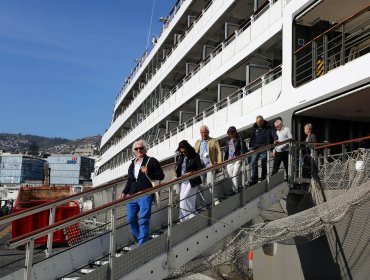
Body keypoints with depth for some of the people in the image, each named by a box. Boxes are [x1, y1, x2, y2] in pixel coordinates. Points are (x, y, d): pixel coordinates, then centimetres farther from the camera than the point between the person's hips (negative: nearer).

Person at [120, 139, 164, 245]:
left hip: (145, 195, -7)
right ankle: (141, 241, 25)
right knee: (131, 220, 8)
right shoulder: (133, 163, 20)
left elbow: (161, 176, -3)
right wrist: (124, 192, 16)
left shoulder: (151, 161, 2)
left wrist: (148, 172, -15)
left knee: (143, 221, -9)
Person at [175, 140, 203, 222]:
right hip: (183, 181, 6)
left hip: (191, 181, -6)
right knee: (189, 201, 11)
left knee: (183, 199, -13)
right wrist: (176, 172, 1)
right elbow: (177, 167, 22)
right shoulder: (180, 157, 8)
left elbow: (200, 169, -10)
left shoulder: (195, 156, -8)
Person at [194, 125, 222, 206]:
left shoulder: (214, 141, 8)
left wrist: (219, 164, -9)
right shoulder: (197, 142, 19)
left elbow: (218, 153, 1)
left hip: (210, 164, -4)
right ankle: (203, 203, 12)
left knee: (209, 183, -12)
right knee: (201, 185, 3)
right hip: (199, 166, 4)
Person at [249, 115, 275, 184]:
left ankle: (263, 179, 14)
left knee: (263, 163, 3)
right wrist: (252, 146, 14)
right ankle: (254, 179, -1)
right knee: (254, 162, -4)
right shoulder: (254, 127, 9)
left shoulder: (268, 127, -4)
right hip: (255, 148, 3)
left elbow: (273, 136, -5)